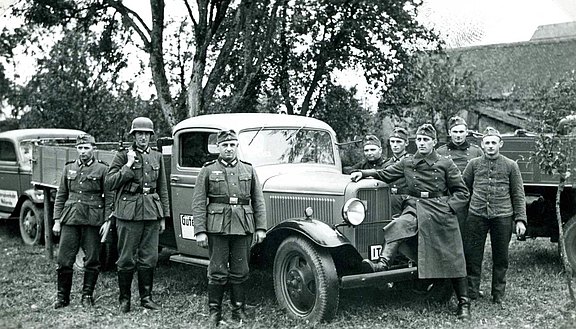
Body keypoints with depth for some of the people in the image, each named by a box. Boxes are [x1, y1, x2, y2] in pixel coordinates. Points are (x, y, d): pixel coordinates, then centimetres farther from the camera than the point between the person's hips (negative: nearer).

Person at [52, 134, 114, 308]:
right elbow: (61, 196, 15)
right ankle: (62, 296, 14)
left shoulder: (102, 169, 2)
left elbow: (109, 197, 0)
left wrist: (107, 221, -7)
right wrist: (57, 220, 7)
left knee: (92, 260, 3)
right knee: (64, 259, 1)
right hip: (70, 219, 3)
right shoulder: (69, 168, 13)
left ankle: (87, 295, 16)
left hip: (93, 220, -3)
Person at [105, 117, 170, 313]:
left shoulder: (157, 157, 13)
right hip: (129, 213, -3)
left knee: (149, 258, 6)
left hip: (151, 212, 3)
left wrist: (163, 216, 12)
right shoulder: (123, 156, 2)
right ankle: (124, 299, 13)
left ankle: (146, 297, 17)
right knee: (127, 259, 1)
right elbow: (109, 183, -6)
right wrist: (128, 166, -13)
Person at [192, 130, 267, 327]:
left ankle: (239, 311, 19)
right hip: (217, 228, -2)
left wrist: (261, 227, 3)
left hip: (243, 228, 2)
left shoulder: (248, 170, 11)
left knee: (240, 272, 7)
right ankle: (214, 312, 13)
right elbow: (198, 203, 0)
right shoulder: (208, 170, 4)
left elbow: (258, 202, 12)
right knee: (217, 273, 1)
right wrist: (200, 231, -7)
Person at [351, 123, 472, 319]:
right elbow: (385, 174, 12)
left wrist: (449, 207, -10)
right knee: (399, 225, -33)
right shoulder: (407, 162, 6)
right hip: (415, 208, 2)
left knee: (453, 259, 2)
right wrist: (363, 173, 0)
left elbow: (462, 192, 3)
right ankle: (383, 263, -44)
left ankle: (463, 303, 13)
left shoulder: (445, 164, -1)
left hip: (441, 210, -2)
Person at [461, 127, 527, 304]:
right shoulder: (474, 164, 6)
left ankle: (498, 295, 22)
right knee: (472, 256, 3)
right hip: (476, 216, 1)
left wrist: (520, 219, 1)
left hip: (502, 216, 0)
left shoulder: (510, 166, 5)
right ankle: (470, 293, 17)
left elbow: (518, 195, 6)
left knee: (501, 258, 8)